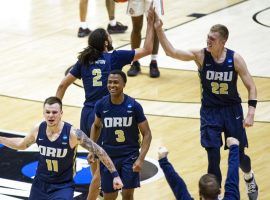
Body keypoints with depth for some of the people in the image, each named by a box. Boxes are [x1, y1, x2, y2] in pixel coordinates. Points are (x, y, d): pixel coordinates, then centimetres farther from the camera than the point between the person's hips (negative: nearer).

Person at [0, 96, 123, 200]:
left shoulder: (73, 134, -22)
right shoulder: (38, 129, -9)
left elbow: (99, 152, -14)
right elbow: (22, 144, 13)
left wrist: (115, 175, -14)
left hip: (63, 187, -4)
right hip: (40, 185, 4)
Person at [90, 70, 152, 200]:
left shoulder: (134, 106, -13)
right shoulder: (101, 105, -7)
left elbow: (147, 134, -7)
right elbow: (96, 126, 14)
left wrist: (141, 159, -17)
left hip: (130, 156, -2)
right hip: (108, 156, 2)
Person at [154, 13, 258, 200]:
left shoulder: (235, 59, -15)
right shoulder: (201, 55, -14)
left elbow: (251, 87, -8)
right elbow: (171, 52, -23)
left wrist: (251, 114, -18)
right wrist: (159, 30, -35)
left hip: (232, 110, 0)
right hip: (210, 112, 0)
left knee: (239, 154, 10)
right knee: (213, 157, -6)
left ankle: (249, 178, 44)